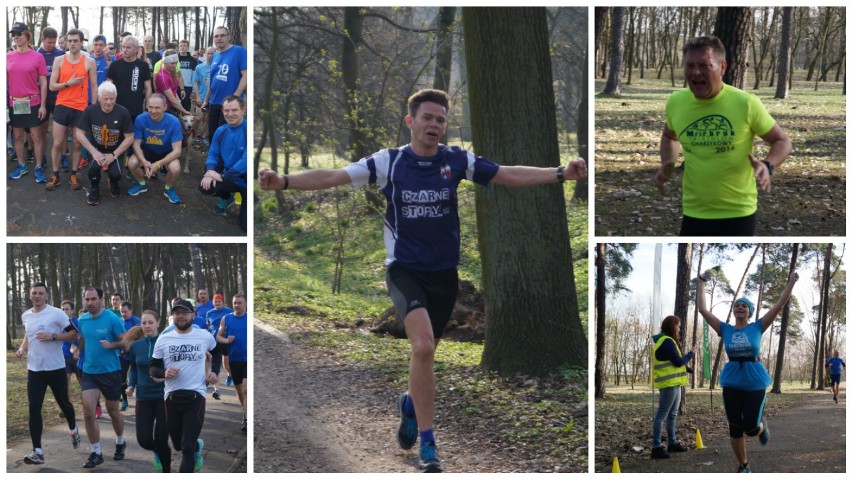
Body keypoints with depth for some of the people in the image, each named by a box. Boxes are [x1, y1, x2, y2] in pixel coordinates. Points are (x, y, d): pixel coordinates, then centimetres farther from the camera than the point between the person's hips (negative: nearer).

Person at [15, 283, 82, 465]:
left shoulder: (56, 313, -11)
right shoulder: (25, 316, 6)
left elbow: (74, 334, -10)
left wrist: (53, 336, -22)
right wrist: (22, 348, 4)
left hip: (55, 368, -4)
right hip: (34, 369, 4)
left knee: (63, 403, 14)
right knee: (34, 408, -6)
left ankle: (73, 430, 46)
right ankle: (37, 452, -6)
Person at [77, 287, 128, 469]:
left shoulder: (112, 319, -14)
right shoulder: (82, 320, 2)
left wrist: (111, 345, -29)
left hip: (110, 372, -4)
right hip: (89, 372, 4)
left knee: (113, 410, 12)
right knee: (88, 412, -8)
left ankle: (120, 443, 38)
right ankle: (96, 453, 2)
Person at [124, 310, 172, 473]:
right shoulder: (135, 346, 1)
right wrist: (131, 386, 0)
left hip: (164, 397, -3)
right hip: (144, 398, 3)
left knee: (161, 440, -3)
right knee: (144, 440, -3)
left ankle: (166, 471, 20)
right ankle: (158, 452, 34)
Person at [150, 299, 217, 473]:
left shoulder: (205, 336, 2)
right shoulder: (163, 339, 3)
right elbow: (152, 368, 6)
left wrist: (214, 372, 10)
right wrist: (164, 372, -15)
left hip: (196, 396, -2)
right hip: (172, 398, 2)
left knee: (187, 448, -11)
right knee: (178, 445, 15)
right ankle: (197, 446, 50)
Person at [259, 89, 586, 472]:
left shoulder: (457, 161, -2)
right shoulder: (388, 162, -7)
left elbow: (512, 175, -5)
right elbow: (332, 177, -12)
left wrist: (562, 173, -18)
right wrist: (284, 181, -26)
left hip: (444, 274, 3)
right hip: (405, 270, -3)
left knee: (424, 352, 16)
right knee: (423, 346, -23)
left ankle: (410, 404, 50)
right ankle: (427, 442, -15)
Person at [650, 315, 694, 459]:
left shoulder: (664, 341, 18)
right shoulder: (667, 342, -13)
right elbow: (678, 362, -15)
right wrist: (690, 354, 0)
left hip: (673, 383, 10)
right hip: (669, 383, -10)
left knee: (672, 414, 16)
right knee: (662, 415, -10)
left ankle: (672, 443, 24)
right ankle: (656, 447, -11)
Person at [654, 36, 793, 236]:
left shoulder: (745, 103, -13)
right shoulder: (676, 102, -1)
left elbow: (782, 141, -1)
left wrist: (767, 166, -22)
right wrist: (667, 164, 2)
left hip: (738, 214, -4)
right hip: (694, 214, 4)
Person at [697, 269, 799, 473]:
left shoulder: (757, 327, 1)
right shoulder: (725, 329, 4)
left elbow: (778, 306, -2)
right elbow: (703, 309, 3)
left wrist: (791, 283, -5)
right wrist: (701, 284, 5)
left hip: (754, 382, -2)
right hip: (731, 382, 2)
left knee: (750, 429, -6)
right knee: (735, 428, 3)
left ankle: (762, 425, 33)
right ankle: (743, 466, 19)